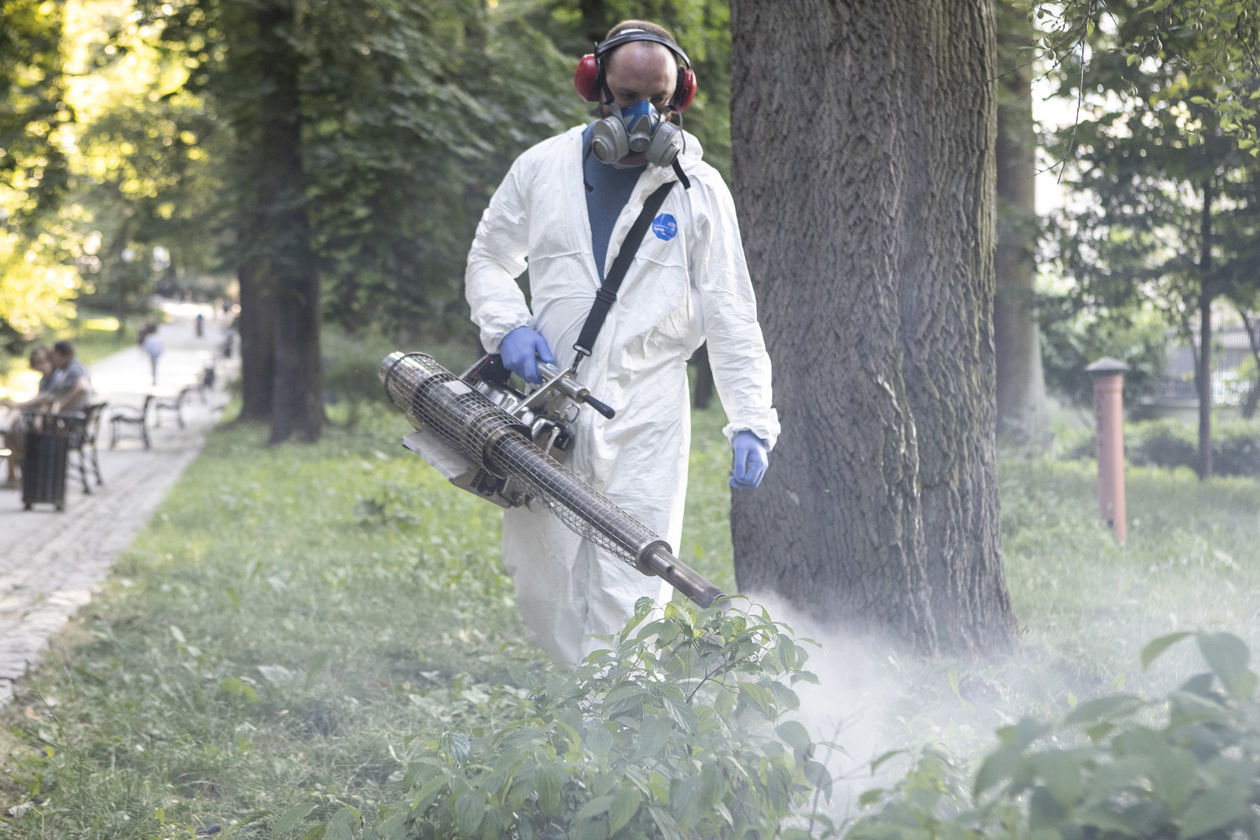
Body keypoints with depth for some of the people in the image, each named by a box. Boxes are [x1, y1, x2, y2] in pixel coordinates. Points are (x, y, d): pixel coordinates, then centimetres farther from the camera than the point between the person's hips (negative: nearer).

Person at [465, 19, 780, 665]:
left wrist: (751, 422, -6)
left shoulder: (699, 191, 2)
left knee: (627, 596, -9)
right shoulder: (542, 169, 7)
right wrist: (507, 326, -2)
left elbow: (730, 315, 3)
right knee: (540, 585, 4)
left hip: (645, 413, -2)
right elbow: (488, 259, 19)